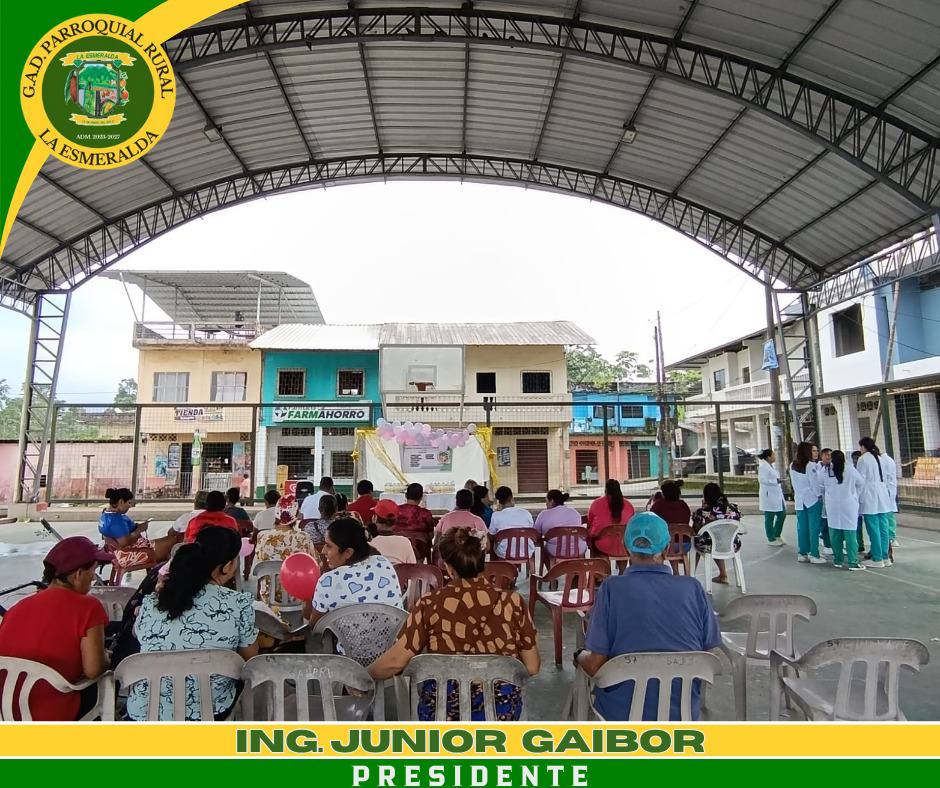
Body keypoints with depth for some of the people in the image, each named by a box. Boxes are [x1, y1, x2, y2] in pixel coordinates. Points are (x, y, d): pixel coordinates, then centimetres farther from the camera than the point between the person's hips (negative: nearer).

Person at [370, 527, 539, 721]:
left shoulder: (430, 604, -14)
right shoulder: (512, 602, -12)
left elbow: (395, 661, -11)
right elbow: (532, 667, -5)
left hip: (442, 713, -1)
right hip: (501, 712, 1)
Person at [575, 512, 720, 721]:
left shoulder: (612, 588, -17)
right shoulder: (693, 587, -9)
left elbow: (595, 665, -16)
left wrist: (579, 657, 6)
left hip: (623, 715, -3)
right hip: (683, 715, 3)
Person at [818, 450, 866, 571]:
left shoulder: (825, 470, -4)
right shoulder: (850, 470, -8)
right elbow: (861, 483, 6)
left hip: (832, 506, 2)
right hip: (849, 505, -2)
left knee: (835, 533, 9)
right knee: (850, 533, 2)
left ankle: (837, 560, 17)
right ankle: (852, 562, 3)